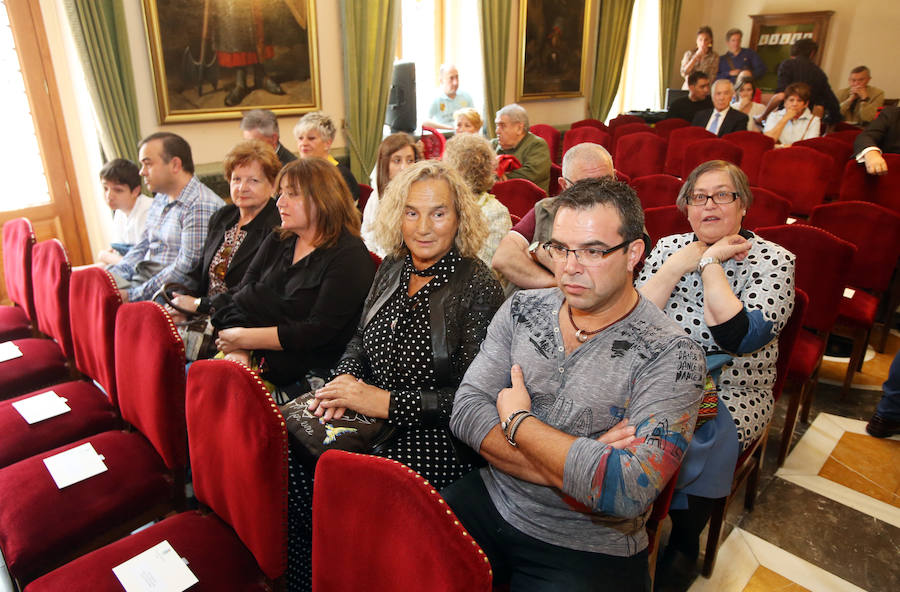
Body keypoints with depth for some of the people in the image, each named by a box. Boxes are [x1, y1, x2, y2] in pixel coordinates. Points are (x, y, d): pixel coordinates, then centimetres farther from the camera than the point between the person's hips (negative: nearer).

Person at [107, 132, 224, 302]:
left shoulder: (201, 206, -16)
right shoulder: (160, 199, 17)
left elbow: (185, 268, -20)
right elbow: (142, 247, 19)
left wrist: (132, 296, -18)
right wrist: (111, 275, 2)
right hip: (141, 278, 9)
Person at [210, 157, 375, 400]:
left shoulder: (350, 257, -8)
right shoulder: (276, 242, 14)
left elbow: (318, 331, -15)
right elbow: (239, 298, 6)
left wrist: (244, 338, -11)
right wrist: (237, 351, -12)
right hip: (248, 361, 6)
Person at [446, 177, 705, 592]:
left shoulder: (671, 355, -16)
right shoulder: (522, 310, -1)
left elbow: (625, 492, -26)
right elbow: (466, 413, -8)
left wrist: (516, 420, -15)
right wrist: (578, 468, -20)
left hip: (590, 548, -3)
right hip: (491, 501, 4)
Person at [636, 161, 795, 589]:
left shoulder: (773, 260, -4)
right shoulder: (668, 247, 5)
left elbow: (738, 337, -21)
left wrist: (709, 262, -16)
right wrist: (681, 264, -14)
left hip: (731, 393, -2)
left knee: (696, 440, -31)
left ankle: (684, 545, -1)